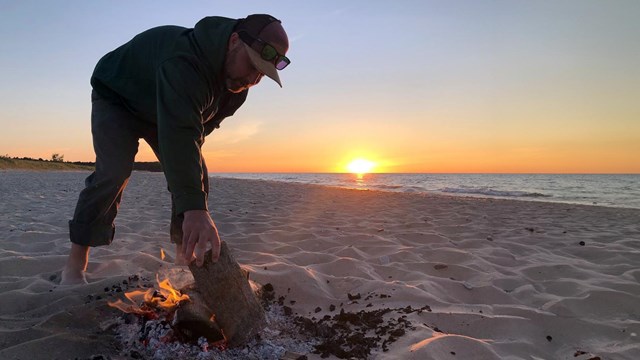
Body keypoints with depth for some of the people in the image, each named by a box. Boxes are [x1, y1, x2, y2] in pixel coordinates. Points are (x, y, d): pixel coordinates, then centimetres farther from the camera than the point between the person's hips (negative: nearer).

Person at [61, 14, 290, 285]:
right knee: (113, 173, -26)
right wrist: (194, 208, -65)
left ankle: (184, 256, 5)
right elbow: (179, 131, -56)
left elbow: (202, 123, 1)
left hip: (166, 114, 7)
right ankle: (75, 265, -14)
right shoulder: (184, 59, -44)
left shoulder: (237, 87, -16)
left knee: (195, 175, -6)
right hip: (116, 98, -6)